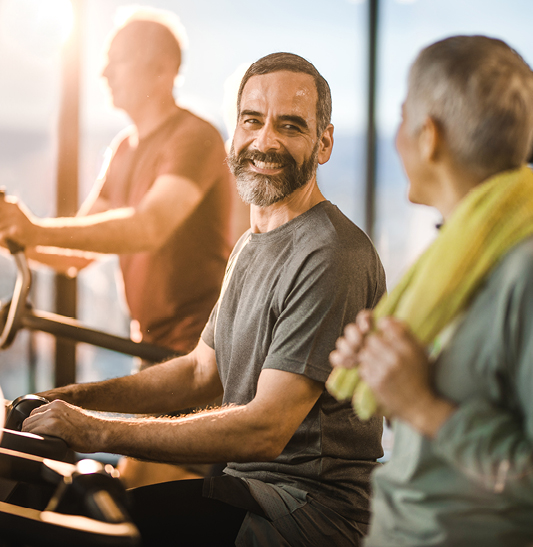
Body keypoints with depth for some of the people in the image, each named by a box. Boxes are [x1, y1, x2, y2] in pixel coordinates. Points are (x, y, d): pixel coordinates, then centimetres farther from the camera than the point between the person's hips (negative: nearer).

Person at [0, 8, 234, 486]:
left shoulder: (195, 139, -14)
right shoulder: (125, 147, 14)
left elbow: (149, 227, -31)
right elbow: (81, 251, 12)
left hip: (203, 343, -9)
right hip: (157, 346, 9)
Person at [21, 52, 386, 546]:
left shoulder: (334, 257, -19)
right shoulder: (252, 245, 15)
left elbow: (266, 428, -24)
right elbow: (203, 370, 20)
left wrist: (99, 432, -22)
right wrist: (76, 396, 8)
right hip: (249, 485, 9)